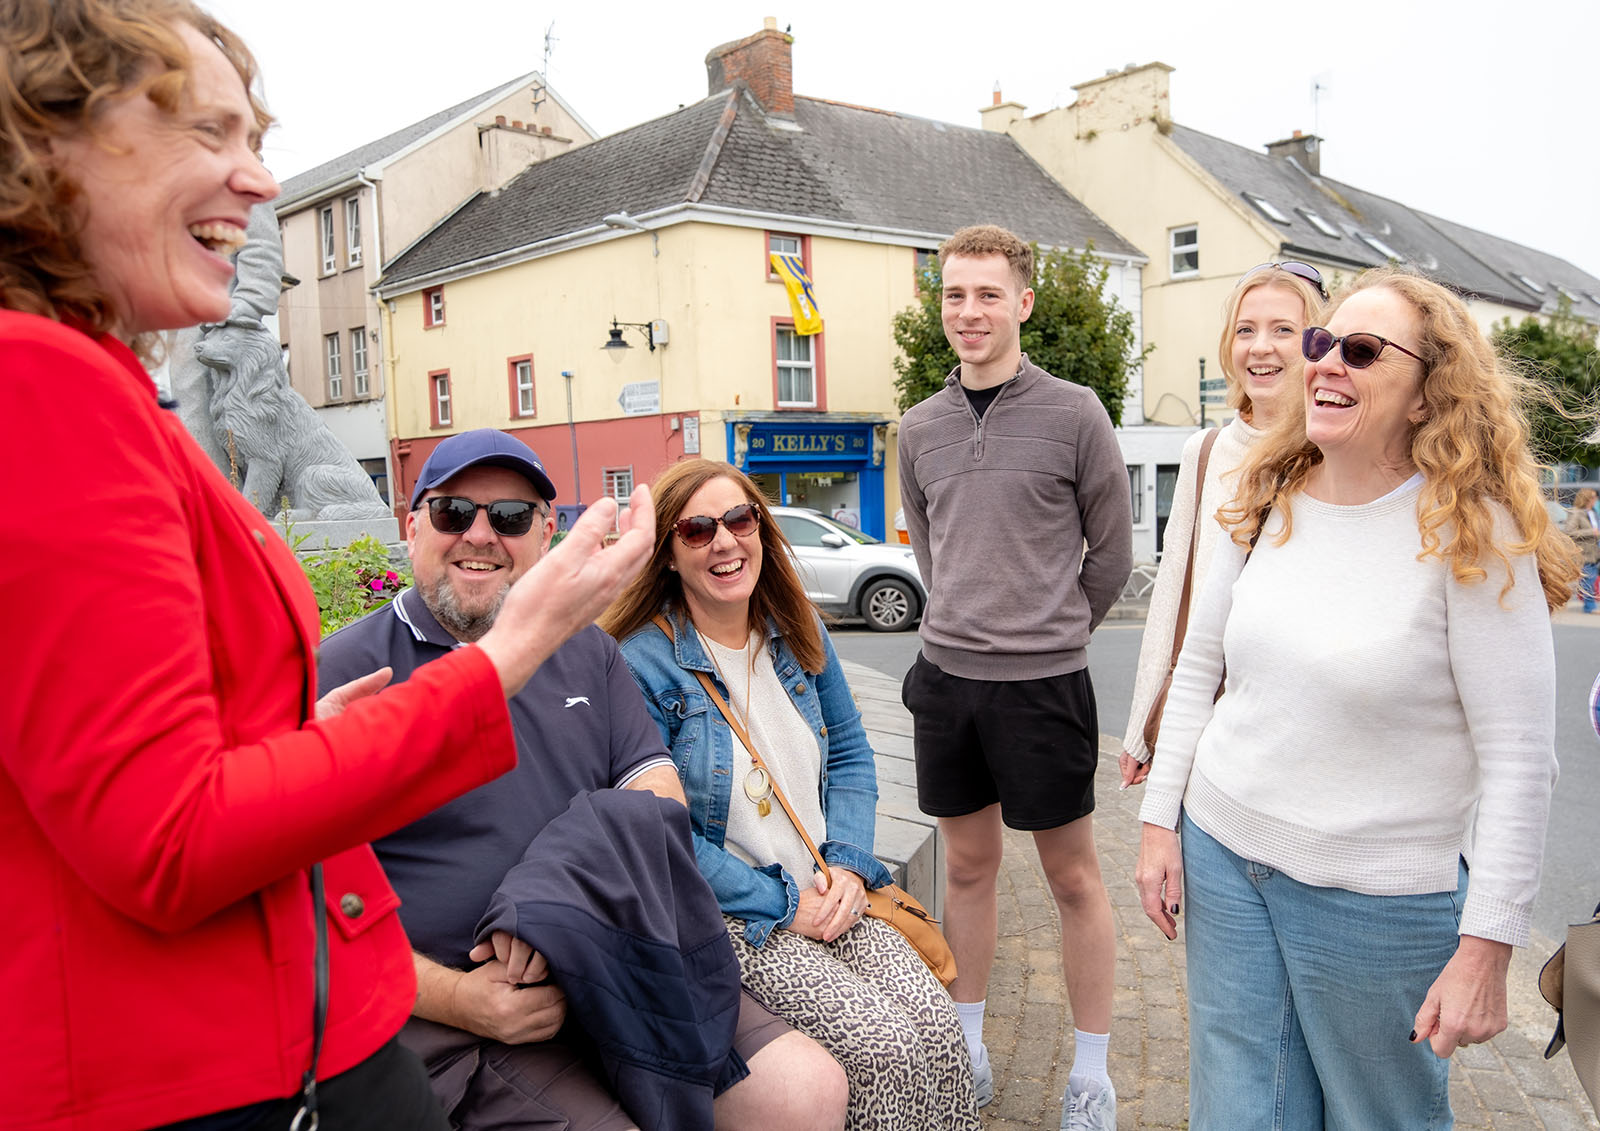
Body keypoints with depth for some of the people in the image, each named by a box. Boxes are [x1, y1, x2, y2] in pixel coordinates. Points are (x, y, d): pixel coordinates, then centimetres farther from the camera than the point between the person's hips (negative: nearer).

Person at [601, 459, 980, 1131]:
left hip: (826, 894, 6)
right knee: (887, 1049, -20)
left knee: (938, 1028, -14)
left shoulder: (799, 634, 7)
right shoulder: (641, 664, -13)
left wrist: (848, 865, -4)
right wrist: (785, 905, -16)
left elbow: (850, 755, 13)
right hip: (726, 917, -5)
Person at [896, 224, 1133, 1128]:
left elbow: (1112, 557, 2)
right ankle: (968, 1043, 33)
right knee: (968, 864, 16)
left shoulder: (1074, 415, -6)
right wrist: (971, 629, 13)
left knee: (1073, 876, 9)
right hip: (946, 677, 4)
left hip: (1043, 682, -4)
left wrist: (1045, 637, 9)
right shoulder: (921, 427, 6)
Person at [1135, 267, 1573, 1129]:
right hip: (1222, 854, 4)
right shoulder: (1266, 505, 1)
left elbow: (1519, 757, -14)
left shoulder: (1472, 531, -14)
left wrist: (1484, 949, -14)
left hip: (1382, 896, -4)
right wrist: (1160, 818, 4)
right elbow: (1198, 667, 7)